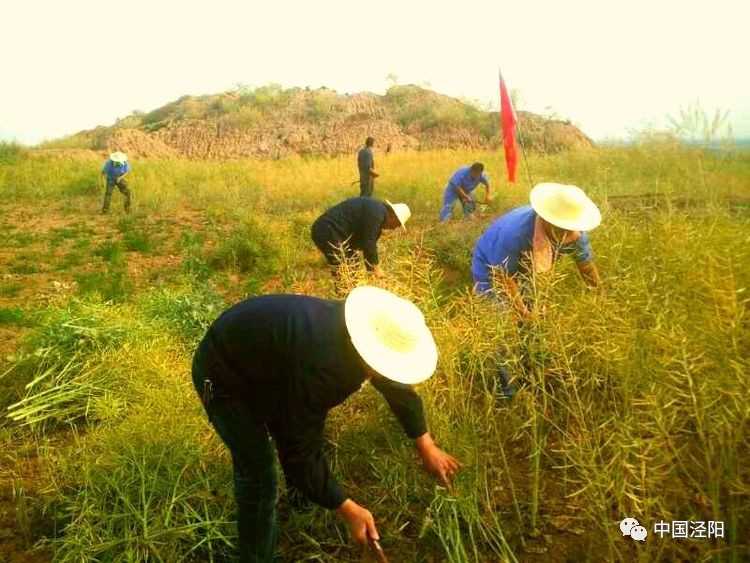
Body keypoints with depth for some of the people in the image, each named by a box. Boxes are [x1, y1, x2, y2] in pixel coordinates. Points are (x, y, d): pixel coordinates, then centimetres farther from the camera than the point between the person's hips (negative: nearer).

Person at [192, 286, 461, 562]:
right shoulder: (320, 366, -41)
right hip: (224, 373, -8)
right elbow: (298, 450, -32)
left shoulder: (366, 333, -14)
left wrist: (426, 446, 6)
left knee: (310, 422, 22)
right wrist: (348, 510, -27)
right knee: (259, 475, -10)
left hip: (262, 357, 8)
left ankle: (304, 488, 49)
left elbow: (398, 387, 4)